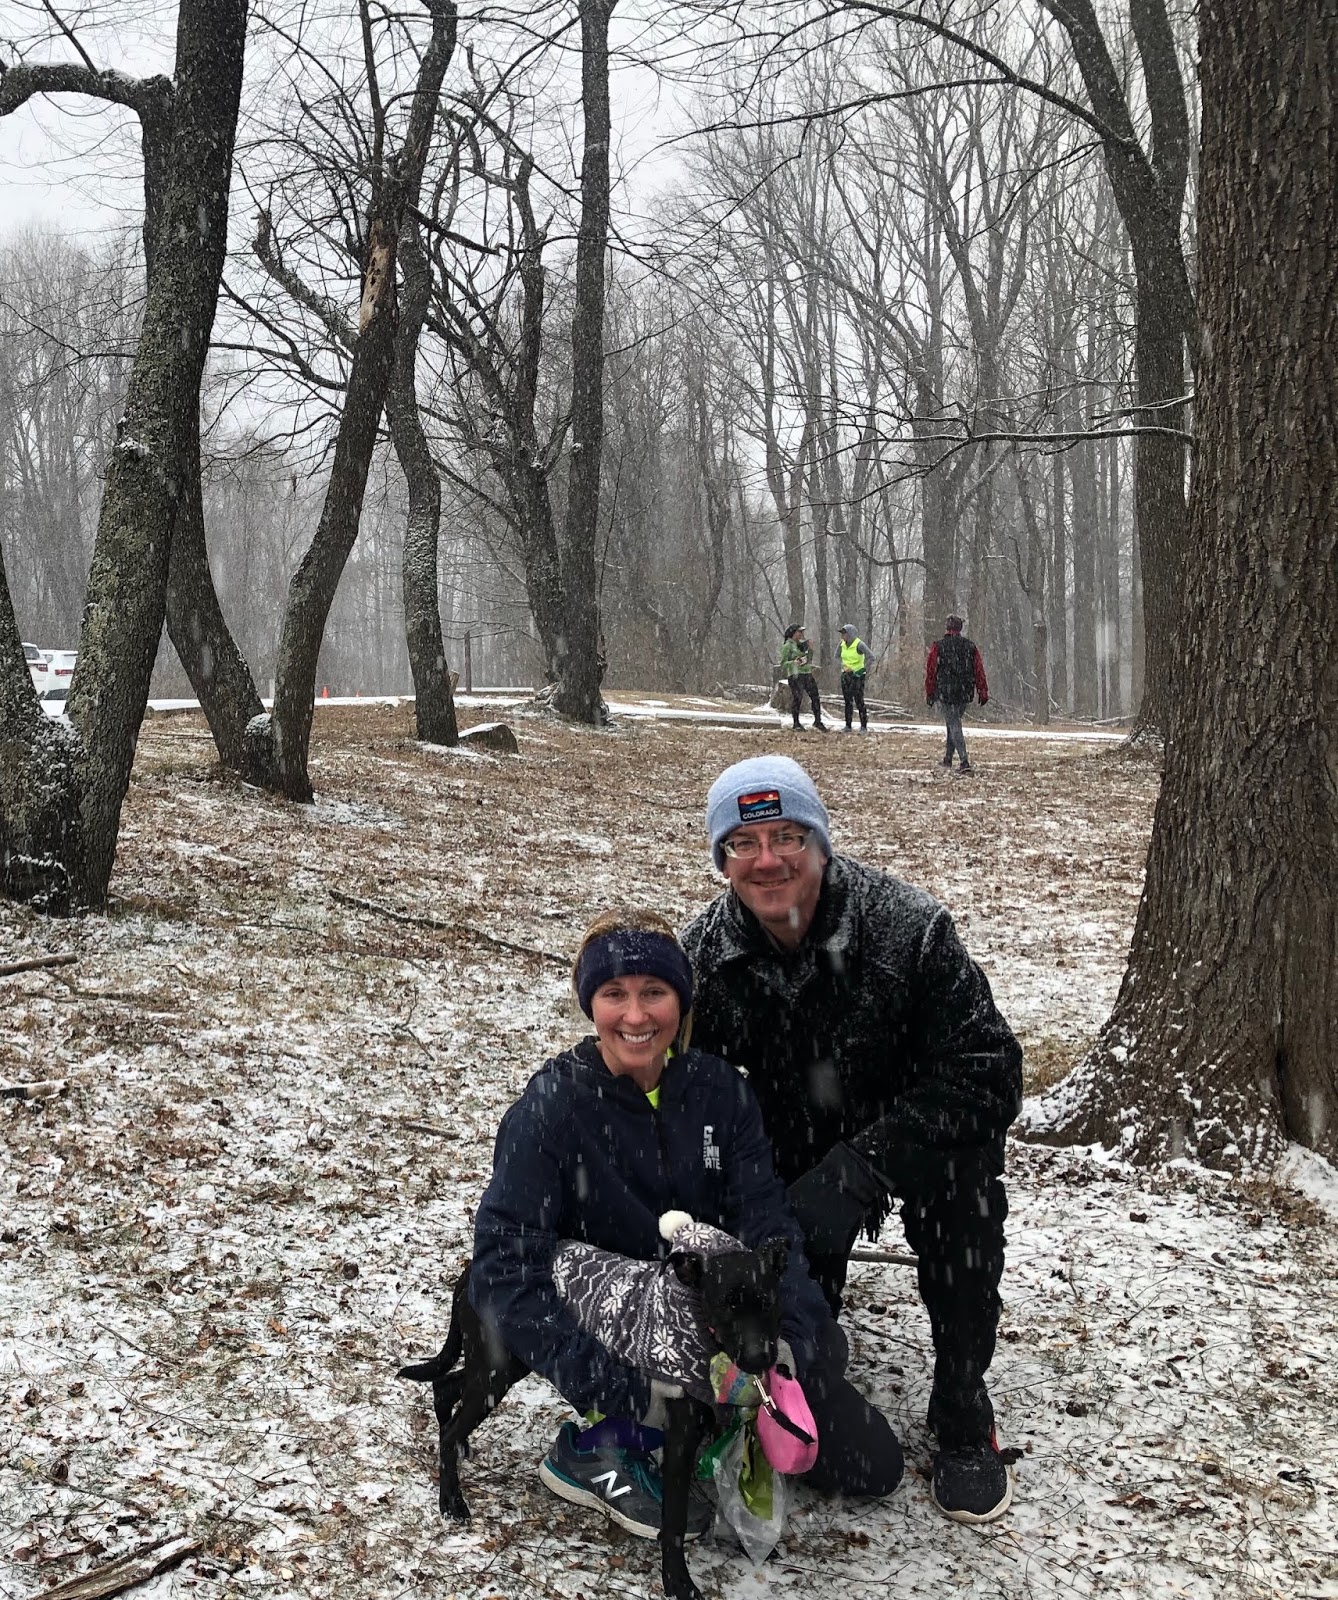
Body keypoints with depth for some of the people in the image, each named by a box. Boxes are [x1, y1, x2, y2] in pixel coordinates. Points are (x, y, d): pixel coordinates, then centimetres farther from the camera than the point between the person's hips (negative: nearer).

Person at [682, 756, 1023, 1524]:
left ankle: (965, 1418, -16)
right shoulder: (706, 955, -16)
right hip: (798, 1150, 3)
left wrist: (861, 1167, -40)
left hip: (910, 1132, -3)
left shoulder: (907, 926, -28)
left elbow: (987, 1075, -31)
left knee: (960, 1176, -35)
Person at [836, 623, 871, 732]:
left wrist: (863, 670, -20)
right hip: (846, 675, 6)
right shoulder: (843, 645, 6)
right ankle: (848, 725, 9)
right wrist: (842, 666, 4)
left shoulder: (859, 644, -14)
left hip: (857, 675, -6)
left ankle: (863, 726, -5)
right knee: (848, 701, 6)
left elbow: (870, 657, -19)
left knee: (859, 701, -9)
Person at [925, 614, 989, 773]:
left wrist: (929, 694, 5)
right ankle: (948, 758, 27)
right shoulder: (970, 646, 5)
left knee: (954, 726, -5)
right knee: (953, 723, 21)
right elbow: (979, 671, 3)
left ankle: (964, 762, -18)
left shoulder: (938, 647, -4)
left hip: (946, 693, -4)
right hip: (966, 693, 4)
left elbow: (930, 672, -3)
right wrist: (983, 692, 6)